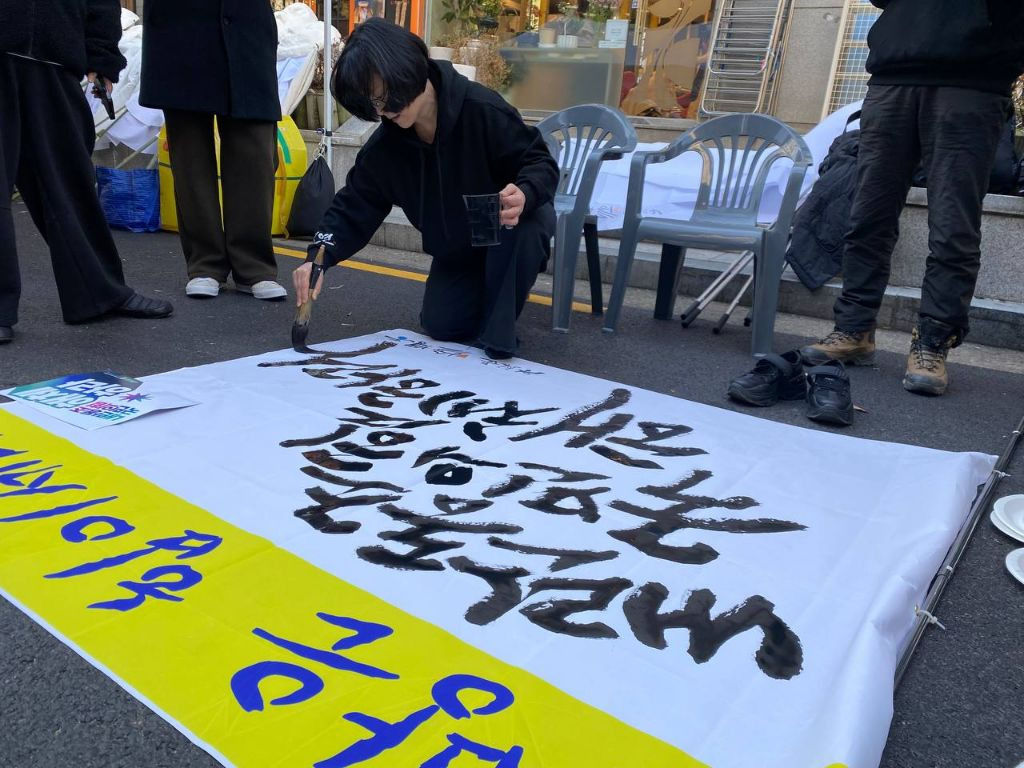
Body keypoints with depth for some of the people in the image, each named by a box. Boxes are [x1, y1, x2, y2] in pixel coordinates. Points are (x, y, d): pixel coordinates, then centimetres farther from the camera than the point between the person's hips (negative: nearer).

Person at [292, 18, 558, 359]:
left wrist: (524, 196, -48)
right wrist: (319, 256, -28)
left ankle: (498, 340, -23)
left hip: (515, 226, -4)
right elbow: (353, 206, -11)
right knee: (441, 326, -2)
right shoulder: (385, 145, -15)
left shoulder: (482, 109, -30)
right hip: (456, 249, 5)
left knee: (523, 227, -40)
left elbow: (541, 161, -25)